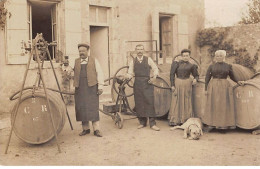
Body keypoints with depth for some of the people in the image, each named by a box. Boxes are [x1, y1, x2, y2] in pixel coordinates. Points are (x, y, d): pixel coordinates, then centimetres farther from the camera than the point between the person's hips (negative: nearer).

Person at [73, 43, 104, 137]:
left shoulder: (94, 61, 8)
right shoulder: (76, 62, 17)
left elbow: (99, 73, 3)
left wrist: (100, 86, -5)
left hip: (92, 87, -3)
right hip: (80, 88, 3)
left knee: (93, 107, -6)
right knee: (81, 108, 2)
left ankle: (96, 129, -2)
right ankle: (85, 128, 13)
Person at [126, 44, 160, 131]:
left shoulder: (148, 59, 6)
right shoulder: (133, 61, 10)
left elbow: (155, 69, 9)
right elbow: (130, 73, 8)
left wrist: (154, 77, -7)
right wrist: (127, 76, -13)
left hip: (147, 83, -2)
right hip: (137, 84, 2)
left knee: (150, 102, -8)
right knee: (139, 103, 3)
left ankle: (152, 124, -3)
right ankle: (142, 122, 16)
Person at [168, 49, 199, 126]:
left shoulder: (191, 66, 8)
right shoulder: (177, 64, 4)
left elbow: (196, 75, 12)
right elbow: (172, 74, 0)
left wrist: (195, 79, -11)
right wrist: (172, 85, -6)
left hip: (187, 84, 1)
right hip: (178, 84, -1)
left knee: (186, 102, 4)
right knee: (177, 102, 2)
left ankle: (185, 120, 12)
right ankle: (175, 120, 10)